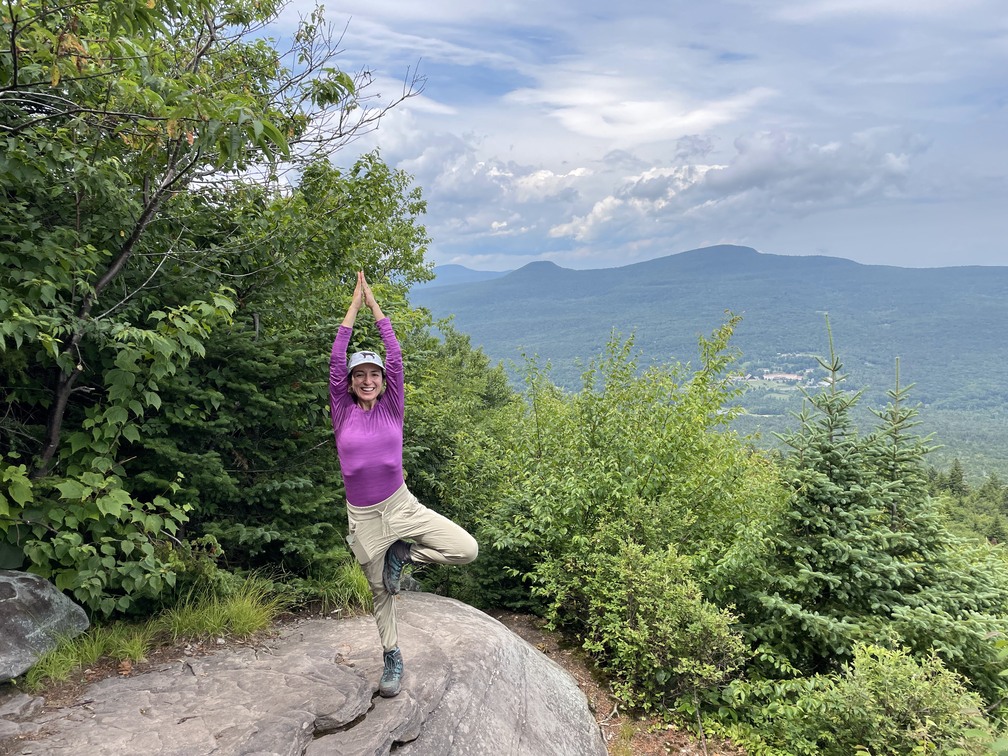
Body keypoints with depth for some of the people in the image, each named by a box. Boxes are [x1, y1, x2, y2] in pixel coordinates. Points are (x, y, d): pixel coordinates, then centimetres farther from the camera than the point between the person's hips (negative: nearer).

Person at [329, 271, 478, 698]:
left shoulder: (391, 408, 0)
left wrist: (374, 305, -4)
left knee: (466, 550, -14)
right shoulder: (343, 412, -1)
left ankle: (401, 555, 8)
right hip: (363, 518, 0)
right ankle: (392, 657, 38)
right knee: (381, 592, 14)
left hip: (402, 507, 0)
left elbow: (395, 357, -7)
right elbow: (336, 360, -9)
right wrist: (355, 305, -8)